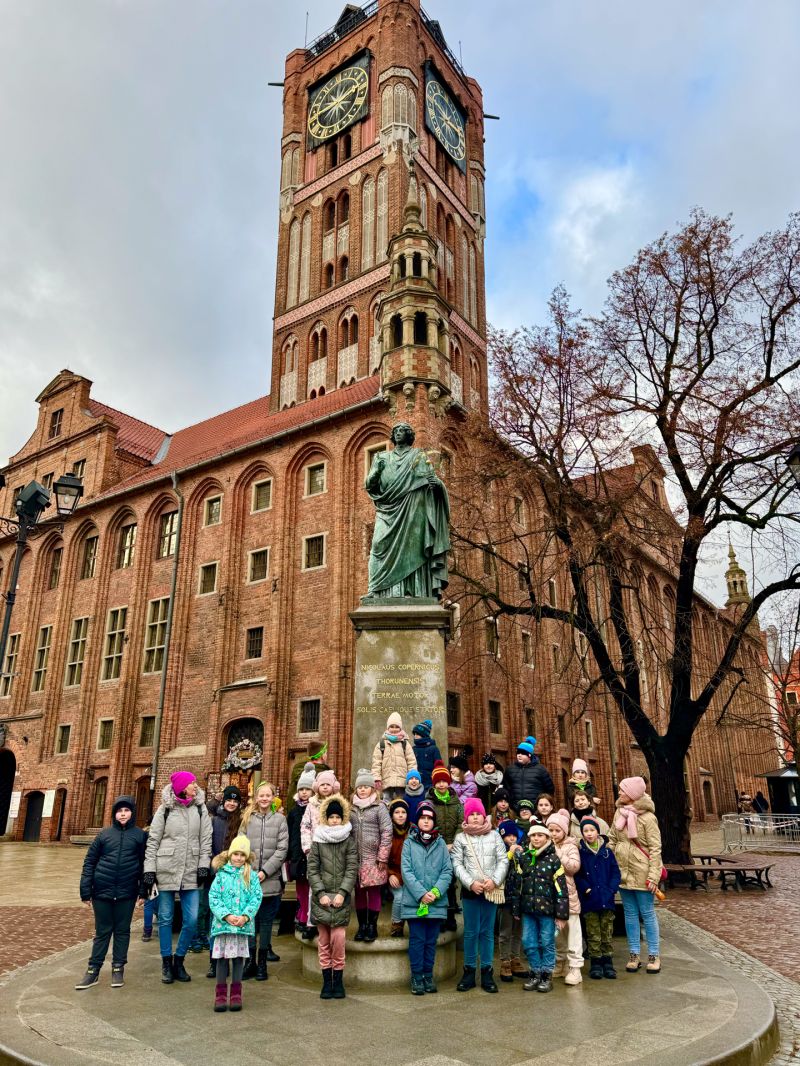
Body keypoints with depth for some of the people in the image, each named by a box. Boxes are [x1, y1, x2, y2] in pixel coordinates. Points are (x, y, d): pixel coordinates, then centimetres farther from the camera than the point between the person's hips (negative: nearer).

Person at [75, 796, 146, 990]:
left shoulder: (140, 835, 0)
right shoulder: (104, 834, 2)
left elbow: (144, 864, 2)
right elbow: (89, 862, 3)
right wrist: (86, 891, -1)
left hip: (127, 893, 0)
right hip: (102, 891, 1)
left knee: (122, 931, 9)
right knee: (102, 931, 9)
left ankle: (118, 969, 21)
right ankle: (93, 970, 20)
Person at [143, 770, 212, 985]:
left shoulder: (200, 808, 5)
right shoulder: (165, 809, 0)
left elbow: (206, 839, 4)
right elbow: (153, 841, 0)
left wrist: (203, 865, -3)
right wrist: (149, 869, -5)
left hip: (191, 872, 1)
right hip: (166, 870, -1)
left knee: (191, 920, -1)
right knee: (165, 918, 7)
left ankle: (179, 961, 18)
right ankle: (166, 963, 22)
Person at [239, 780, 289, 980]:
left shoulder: (280, 819, 2)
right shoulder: (248, 818, 6)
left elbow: (282, 849, -3)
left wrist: (265, 872, -11)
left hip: (270, 880, -1)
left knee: (266, 921, 7)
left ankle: (262, 963, 18)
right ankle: (250, 962, 18)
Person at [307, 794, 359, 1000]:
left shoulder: (349, 840, 4)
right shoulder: (317, 840, 5)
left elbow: (352, 869, 0)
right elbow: (312, 869, 2)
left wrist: (342, 893, -9)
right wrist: (321, 893, -7)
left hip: (341, 897, -1)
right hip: (321, 896, 1)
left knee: (338, 938, -8)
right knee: (324, 941, 4)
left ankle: (338, 981, 7)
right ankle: (327, 982, 15)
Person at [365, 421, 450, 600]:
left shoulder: (418, 456, 14)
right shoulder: (383, 458, 19)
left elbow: (431, 478, 5)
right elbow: (369, 485, 14)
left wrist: (437, 483, -19)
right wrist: (377, 470, -7)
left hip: (411, 513, -2)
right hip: (388, 513, 2)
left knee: (410, 549, -11)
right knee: (383, 547, -11)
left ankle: (412, 593, -14)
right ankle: (379, 593, -15)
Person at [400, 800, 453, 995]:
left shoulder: (441, 843, 7)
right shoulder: (409, 842, 0)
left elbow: (447, 871, 2)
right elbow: (406, 871, -6)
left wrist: (436, 891, -13)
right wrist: (421, 894, -15)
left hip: (437, 902, 2)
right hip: (414, 901, -2)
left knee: (431, 940, 10)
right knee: (417, 940, 2)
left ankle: (428, 975, 22)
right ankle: (417, 977, 14)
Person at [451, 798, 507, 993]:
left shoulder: (494, 835, 7)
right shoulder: (461, 838, 4)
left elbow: (503, 861, 3)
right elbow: (457, 864, -2)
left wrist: (494, 880, -10)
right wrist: (471, 883, -13)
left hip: (491, 890, 1)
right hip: (470, 890, -1)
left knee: (487, 931, 6)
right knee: (471, 932, 2)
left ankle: (487, 972, 14)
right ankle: (469, 971, 13)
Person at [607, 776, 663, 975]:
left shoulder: (647, 817, -15)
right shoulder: (619, 812, 3)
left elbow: (655, 848, -13)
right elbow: (612, 840, 10)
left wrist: (653, 875, -17)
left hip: (641, 873, -5)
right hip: (623, 871, 6)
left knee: (647, 913, 6)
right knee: (630, 914, 13)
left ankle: (654, 955, 19)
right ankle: (634, 954, 23)